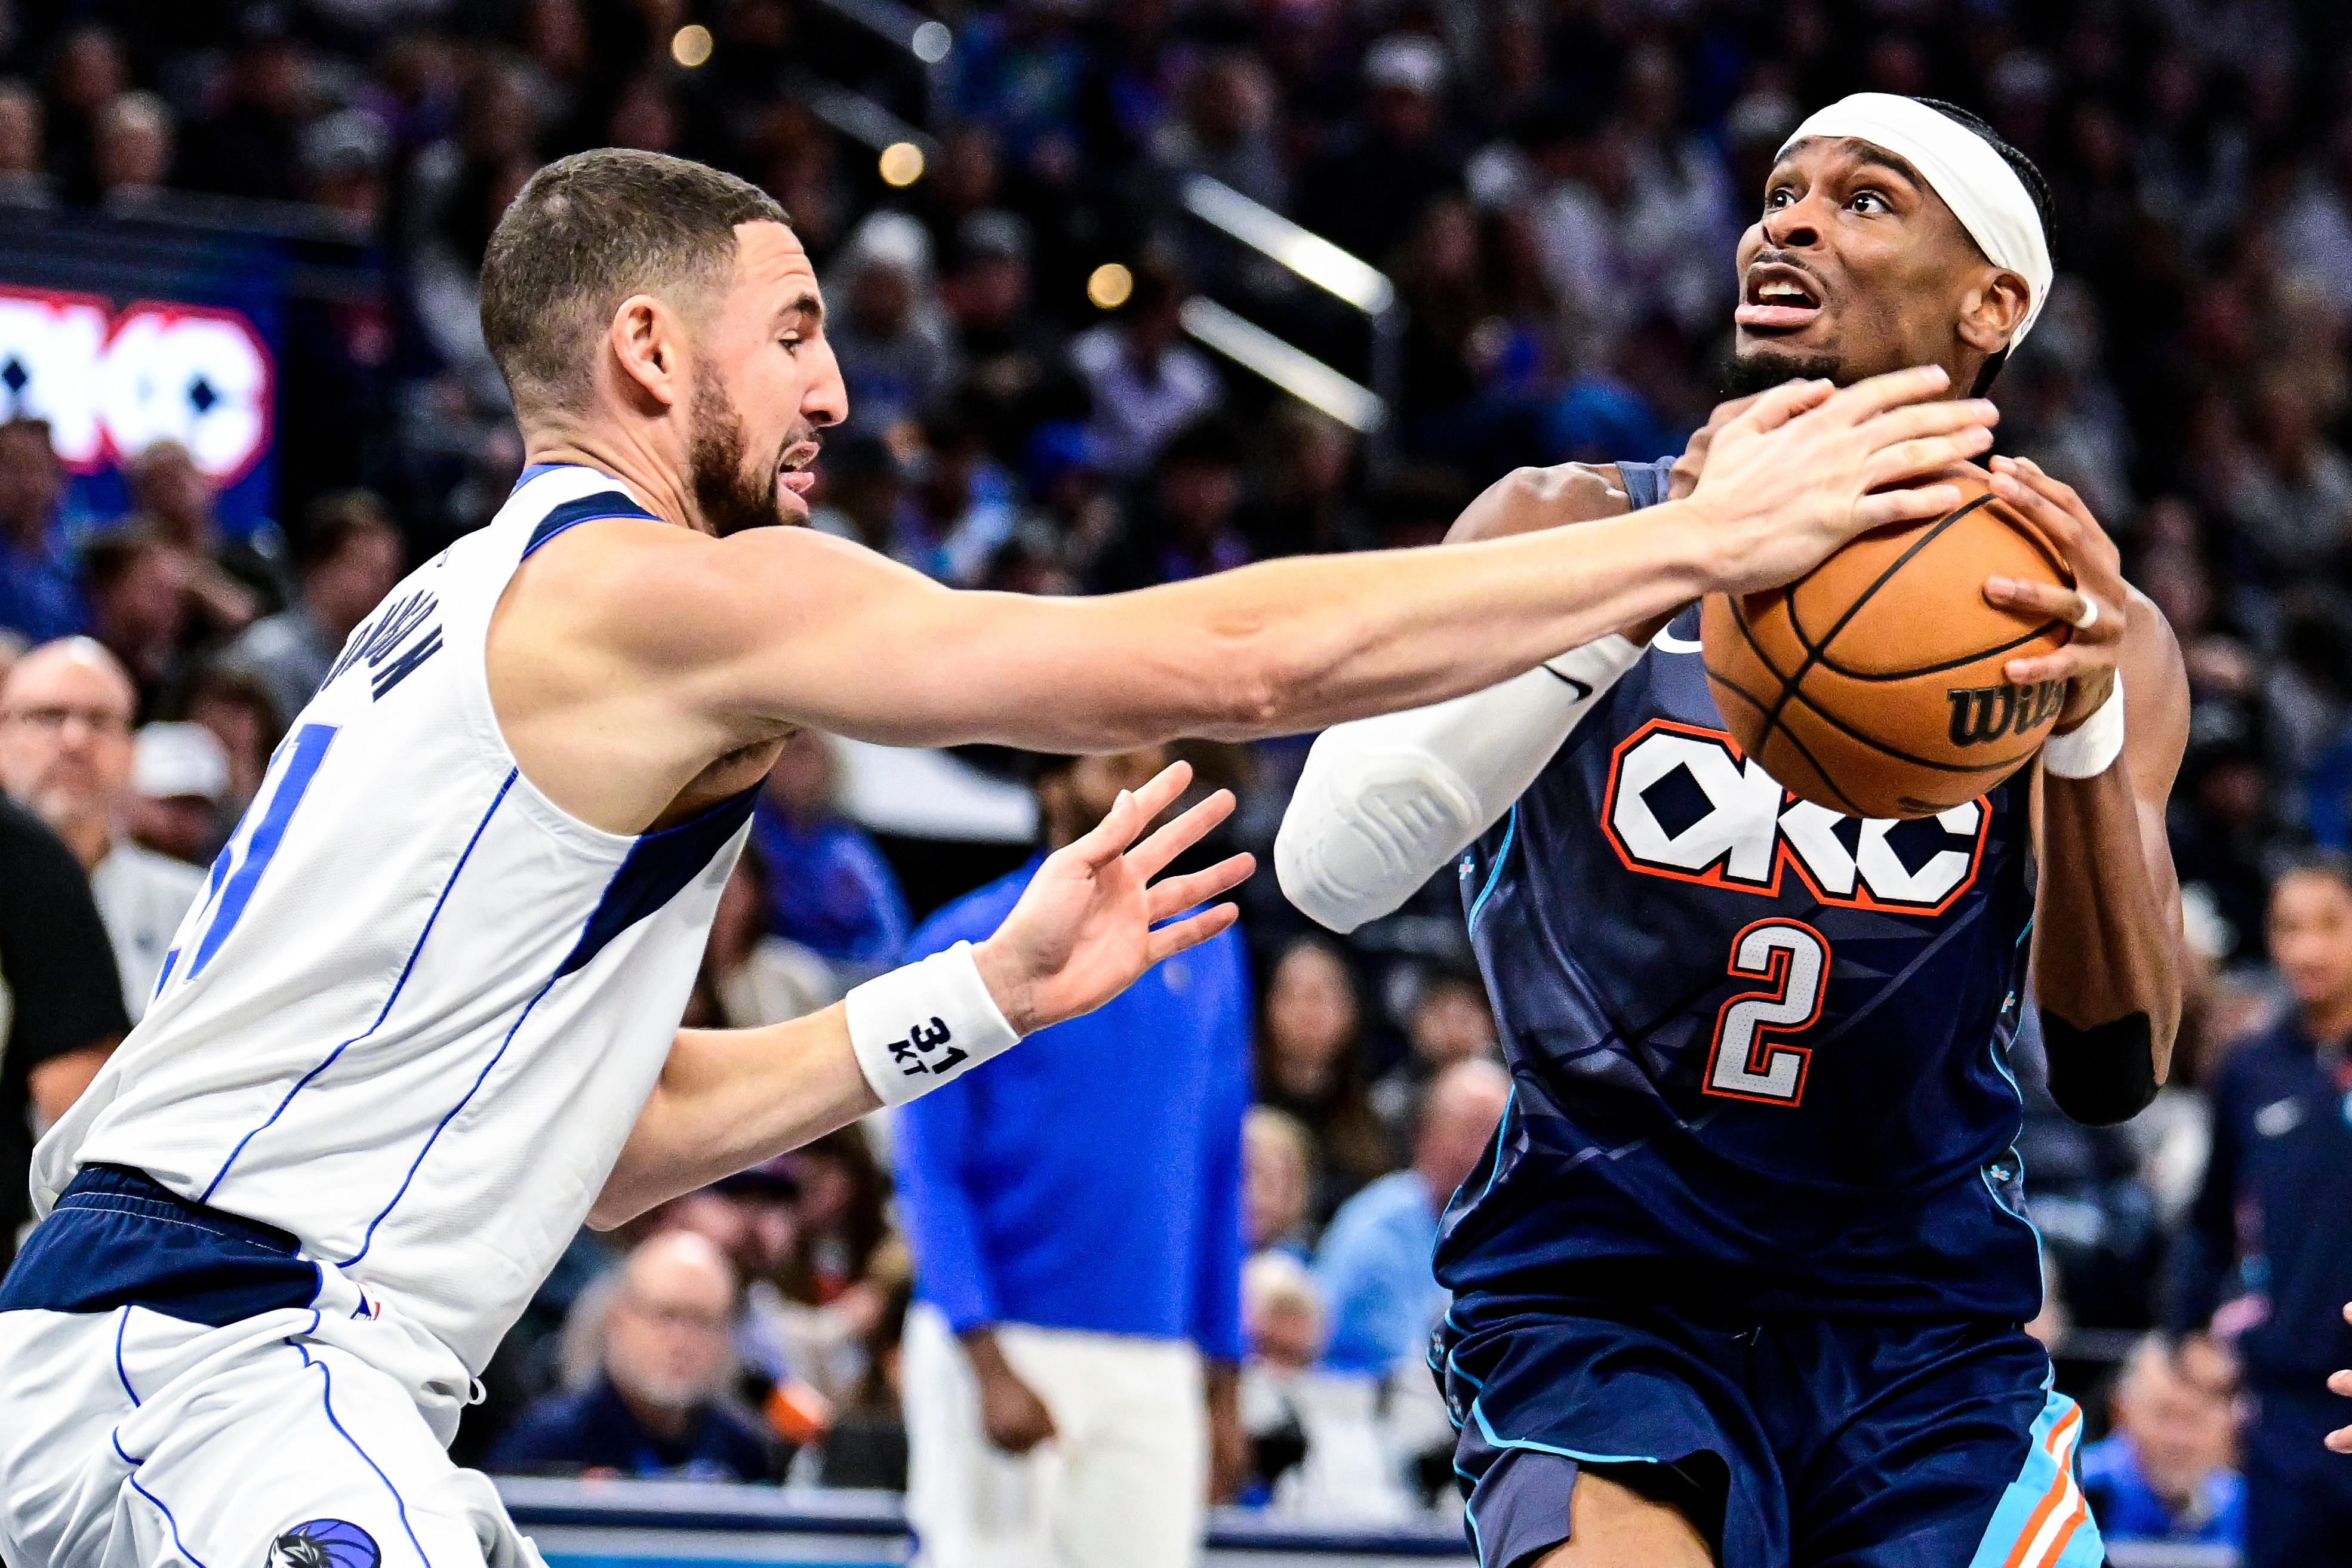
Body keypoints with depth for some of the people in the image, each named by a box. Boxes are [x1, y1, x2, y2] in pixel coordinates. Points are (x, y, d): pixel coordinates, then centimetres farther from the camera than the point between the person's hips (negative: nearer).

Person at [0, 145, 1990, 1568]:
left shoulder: (490, 610, 22)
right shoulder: (663, 591, -9)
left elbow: (603, 1131, 26)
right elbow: (1231, 661, -14)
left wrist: (985, 995, 21)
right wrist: (1705, 537, -10)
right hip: (210, 1367, -11)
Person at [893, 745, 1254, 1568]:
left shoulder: (1207, 950, 12)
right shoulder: (964, 945, -1)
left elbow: (1219, 1179, 15)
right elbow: (930, 1173, -5)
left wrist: (1221, 1392, 11)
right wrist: (989, 1367, -15)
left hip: (1155, 1369, 4)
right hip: (996, 1345, -4)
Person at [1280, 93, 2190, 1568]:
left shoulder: (2074, 624, 2)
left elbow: (2115, 1070, -10)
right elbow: (1329, 867, -15)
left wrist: (2089, 738, -27)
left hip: (1926, 1334, 3)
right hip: (1601, 1295, -2)